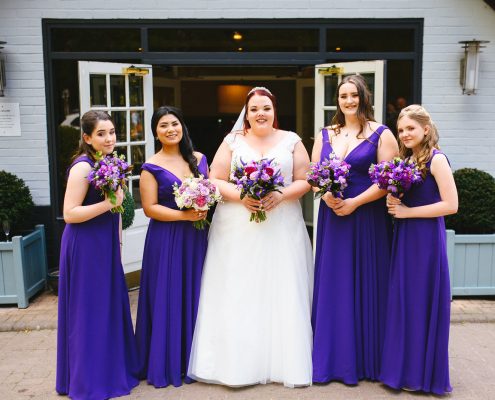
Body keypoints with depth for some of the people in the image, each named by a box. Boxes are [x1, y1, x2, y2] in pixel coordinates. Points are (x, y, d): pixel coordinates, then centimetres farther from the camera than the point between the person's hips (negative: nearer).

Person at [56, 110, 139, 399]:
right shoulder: (83, 167, -17)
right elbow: (69, 214, -20)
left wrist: (118, 242, 17)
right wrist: (108, 204, -25)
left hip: (106, 245, 8)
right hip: (86, 247, -8)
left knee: (110, 306, 16)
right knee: (89, 310, 2)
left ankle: (112, 369, 32)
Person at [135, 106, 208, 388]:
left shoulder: (199, 159, 8)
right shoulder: (152, 167, -5)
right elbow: (150, 208, -10)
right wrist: (184, 215, -19)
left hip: (197, 237, 4)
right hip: (166, 239, -4)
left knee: (194, 296, 11)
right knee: (169, 298, 1)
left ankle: (193, 359, 26)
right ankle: (167, 363, 17)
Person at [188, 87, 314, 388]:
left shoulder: (291, 141, 8)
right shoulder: (232, 141, 7)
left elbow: (304, 181, 4)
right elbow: (215, 180, 3)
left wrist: (281, 196, -13)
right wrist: (240, 196, -14)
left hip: (282, 230, 0)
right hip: (238, 231, 0)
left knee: (282, 293, 2)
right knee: (238, 295, 0)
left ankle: (284, 362, 14)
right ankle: (238, 362, 11)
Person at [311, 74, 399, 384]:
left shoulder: (381, 134, -1)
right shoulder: (325, 135, 12)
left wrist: (355, 202, -16)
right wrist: (326, 196, -10)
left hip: (367, 218, -4)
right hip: (332, 217, 4)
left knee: (366, 285, 3)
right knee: (333, 286, 7)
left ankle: (366, 359, 18)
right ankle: (334, 358, 19)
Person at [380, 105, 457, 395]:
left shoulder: (436, 159, -10)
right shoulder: (406, 160, 12)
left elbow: (451, 205, -17)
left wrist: (407, 212, -15)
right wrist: (393, 204, -3)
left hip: (426, 238, -7)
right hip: (405, 238, 7)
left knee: (423, 302, 1)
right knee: (403, 301, 11)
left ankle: (423, 374, 16)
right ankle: (405, 368, 24)